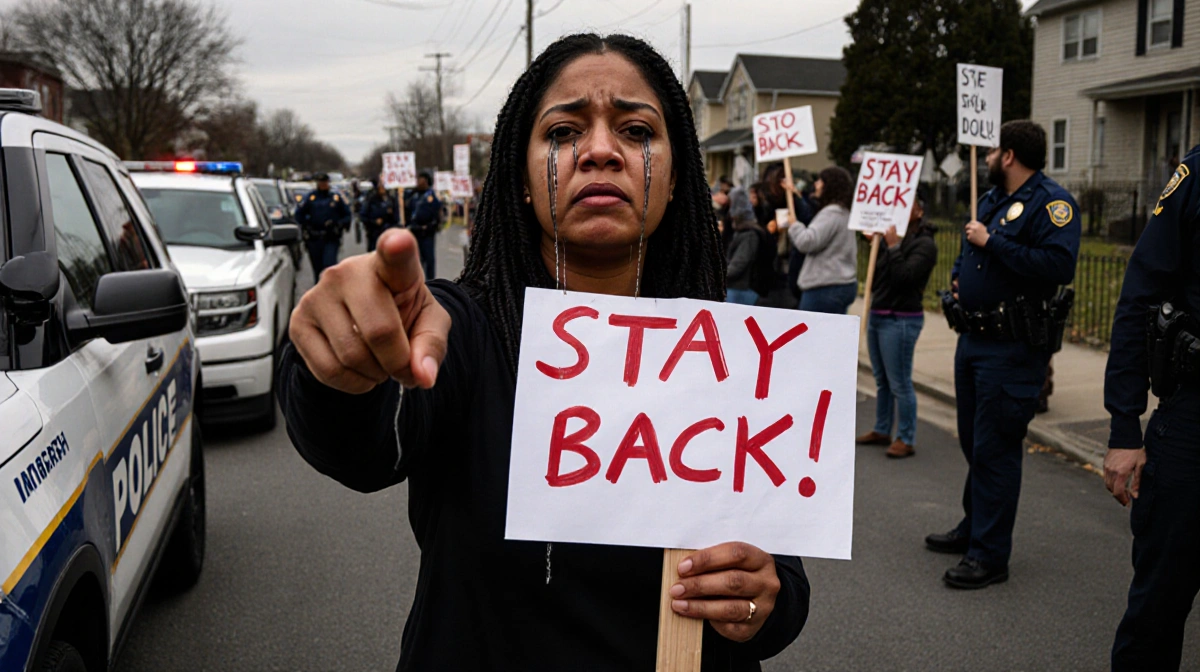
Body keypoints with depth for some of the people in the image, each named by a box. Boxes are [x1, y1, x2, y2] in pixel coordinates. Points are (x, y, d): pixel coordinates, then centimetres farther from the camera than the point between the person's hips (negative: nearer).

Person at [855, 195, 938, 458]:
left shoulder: (924, 244, -9)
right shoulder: (891, 236, 13)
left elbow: (904, 277, -21)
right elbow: (875, 276, 12)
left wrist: (892, 246, -18)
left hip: (901, 320, -8)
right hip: (877, 315, 8)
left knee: (900, 383, -6)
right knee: (882, 381, 15)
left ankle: (906, 439, 2)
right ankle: (882, 431, 25)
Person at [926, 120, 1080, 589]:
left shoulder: (1051, 202, -12)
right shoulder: (992, 199, 16)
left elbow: (1058, 267, -27)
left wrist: (992, 242, -22)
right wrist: (959, 275, 9)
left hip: (1012, 348, -9)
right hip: (972, 339, 9)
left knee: (994, 449, -5)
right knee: (973, 442, 19)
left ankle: (989, 555, 4)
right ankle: (973, 528, 34)